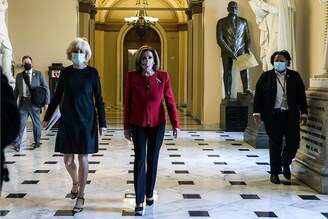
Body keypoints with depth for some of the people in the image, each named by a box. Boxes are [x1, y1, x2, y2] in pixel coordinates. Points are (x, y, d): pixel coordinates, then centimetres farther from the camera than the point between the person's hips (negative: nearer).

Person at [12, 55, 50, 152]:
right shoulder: (19, 76, 11)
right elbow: (16, 90, 15)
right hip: (23, 102, 2)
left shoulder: (38, 74, 3)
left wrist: (46, 102, -5)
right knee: (20, 123, -5)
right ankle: (17, 143, -4)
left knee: (36, 123, 8)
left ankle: (37, 142, 22)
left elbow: (46, 88, 2)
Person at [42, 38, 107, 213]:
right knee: (67, 159, 5)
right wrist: (47, 117, 11)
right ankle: (75, 182, 37)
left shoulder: (92, 72, -3)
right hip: (67, 120, 2)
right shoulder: (65, 72, 3)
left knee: (83, 158, 1)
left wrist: (102, 123, -4)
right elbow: (57, 97, 10)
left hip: (86, 120, -2)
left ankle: (80, 196, 13)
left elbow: (98, 99, -1)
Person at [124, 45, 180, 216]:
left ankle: (149, 194, 29)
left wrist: (175, 124, -8)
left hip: (157, 125, 1)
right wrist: (126, 126, 1)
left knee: (153, 159, 11)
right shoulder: (132, 77, -7)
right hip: (138, 125, -1)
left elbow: (170, 101, -4)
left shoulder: (163, 77, -7)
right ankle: (139, 201, 2)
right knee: (140, 160, -3)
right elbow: (128, 103, -1)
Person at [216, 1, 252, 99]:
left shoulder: (243, 21, 13)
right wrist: (229, 51, -13)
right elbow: (219, 39, -4)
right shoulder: (221, 22, 4)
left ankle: (246, 88, -22)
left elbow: (247, 37, 15)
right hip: (227, 51, -1)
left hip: (240, 50, 1)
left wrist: (247, 48, -4)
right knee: (227, 72, -4)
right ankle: (227, 95, -4)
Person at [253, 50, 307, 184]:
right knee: (275, 144, 3)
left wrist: (303, 113, 1)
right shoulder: (266, 76, 3)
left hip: (291, 116, 2)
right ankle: (274, 172, 16)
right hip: (273, 116, -2)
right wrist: (257, 113, -8)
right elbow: (258, 96, 0)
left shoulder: (295, 76, 7)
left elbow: (301, 96, 7)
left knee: (294, 142, -1)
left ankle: (285, 163, 28)